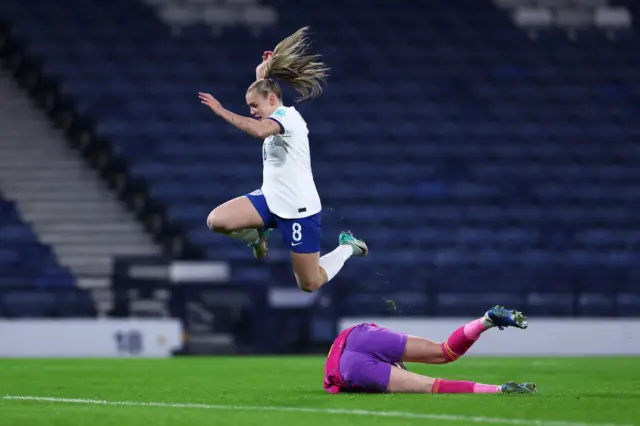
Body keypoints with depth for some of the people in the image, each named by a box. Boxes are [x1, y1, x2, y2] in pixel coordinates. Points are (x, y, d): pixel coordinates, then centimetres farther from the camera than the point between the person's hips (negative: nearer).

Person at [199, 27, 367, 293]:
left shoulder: (288, 115, -17)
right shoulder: (276, 118, 11)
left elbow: (259, 131, -40)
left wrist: (220, 111, -38)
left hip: (299, 210, -8)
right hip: (271, 200, 8)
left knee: (310, 285, 2)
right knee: (215, 221, -14)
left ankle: (347, 247, 29)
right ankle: (258, 237, 17)